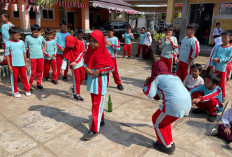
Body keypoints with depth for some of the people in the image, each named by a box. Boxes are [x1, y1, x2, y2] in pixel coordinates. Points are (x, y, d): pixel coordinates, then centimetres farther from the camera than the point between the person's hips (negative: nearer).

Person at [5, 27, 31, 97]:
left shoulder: (21, 42, 1)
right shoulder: (8, 43, -7)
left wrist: (26, 62, 8)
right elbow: (7, 55, -4)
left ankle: (27, 90, 22)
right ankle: (15, 92, 21)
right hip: (14, 64, -2)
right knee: (14, 78, 7)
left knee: (24, 77, 10)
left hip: (22, 63, 2)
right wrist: (9, 65, -6)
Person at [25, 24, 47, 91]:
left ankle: (39, 84, 24)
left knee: (40, 71, 11)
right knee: (32, 72, -2)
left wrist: (44, 50, 14)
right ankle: (29, 85, 10)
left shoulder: (41, 37, 7)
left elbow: (45, 43, 26)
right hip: (32, 57, -4)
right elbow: (25, 47, 1)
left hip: (40, 57, 4)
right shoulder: (28, 38, -2)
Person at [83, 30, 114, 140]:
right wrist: (86, 68, -8)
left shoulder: (104, 53, -15)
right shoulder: (90, 50, 4)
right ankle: (101, 120, 39)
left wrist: (99, 71, -21)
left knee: (97, 105, -1)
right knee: (95, 102, 19)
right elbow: (86, 62, 14)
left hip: (100, 80, -7)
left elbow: (112, 67, -11)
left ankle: (94, 129, 8)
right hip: (91, 79, 7)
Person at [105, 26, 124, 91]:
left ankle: (119, 84, 10)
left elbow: (118, 48, -12)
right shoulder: (105, 38, 6)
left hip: (112, 57, -3)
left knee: (115, 71, 0)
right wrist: (104, 40, -12)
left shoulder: (115, 39, -2)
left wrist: (110, 44, -17)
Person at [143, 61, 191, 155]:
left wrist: (146, 84, 16)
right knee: (164, 119, 30)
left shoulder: (157, 77, 5)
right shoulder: (174, 76, 26)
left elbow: (150, 94, -3)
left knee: (157, 121, 18)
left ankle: (167, 147, 26)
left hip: (174, 105, -8)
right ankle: (170, 142, 37)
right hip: (187, 104, 8)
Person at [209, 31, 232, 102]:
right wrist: (211, 66, -9)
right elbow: (212, 56, 0)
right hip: (215, 68, 3)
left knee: (221, 83, 5)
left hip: (222, 69, -3)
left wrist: (218, 60, -18)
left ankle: (223, 96, 22)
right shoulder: (217, 47, 6)